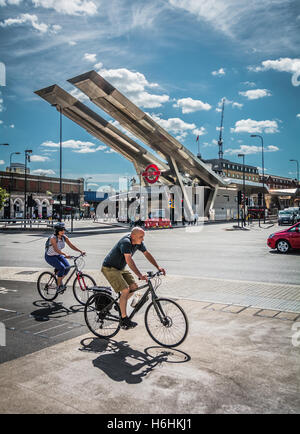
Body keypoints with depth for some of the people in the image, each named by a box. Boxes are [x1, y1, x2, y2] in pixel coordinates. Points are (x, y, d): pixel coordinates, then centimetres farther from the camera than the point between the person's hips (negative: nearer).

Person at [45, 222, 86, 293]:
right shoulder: (53, 238, -27)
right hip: (50, 256, -6)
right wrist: (65, 254, -52)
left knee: (67, 267, -15)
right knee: (62, 268, -25)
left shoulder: (64, 237, -8)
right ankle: (59, 286, -11)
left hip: (58, 255, 6)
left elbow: (71, 245, -10)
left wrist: (80, 251, -22)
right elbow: (56, 249, -38)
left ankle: (59, 281, 9)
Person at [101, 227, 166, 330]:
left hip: (120, 268, 9)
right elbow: (129, 260, -39)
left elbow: (147, 254, 5)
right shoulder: (125, 242, -30)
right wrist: (140, 275, -47)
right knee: (125, 290, -18)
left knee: (134, 287, 2)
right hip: (110, 268, -9)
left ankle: (120, 304, 24)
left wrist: (158, 267, -3)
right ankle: (124, 319, -10)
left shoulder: (139, 243, -4)